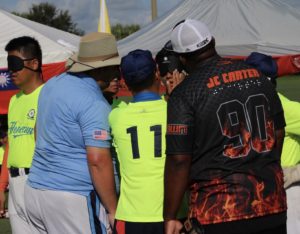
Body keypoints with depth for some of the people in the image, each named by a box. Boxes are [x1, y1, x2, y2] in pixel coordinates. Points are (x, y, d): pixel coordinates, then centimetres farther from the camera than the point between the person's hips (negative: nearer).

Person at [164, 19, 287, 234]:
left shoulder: (184, 95, -9)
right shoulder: (257, 76, 7)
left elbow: (179, 160, -11)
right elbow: (278, 133, 14)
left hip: (219, 211, -4)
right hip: (271, 205, 5)